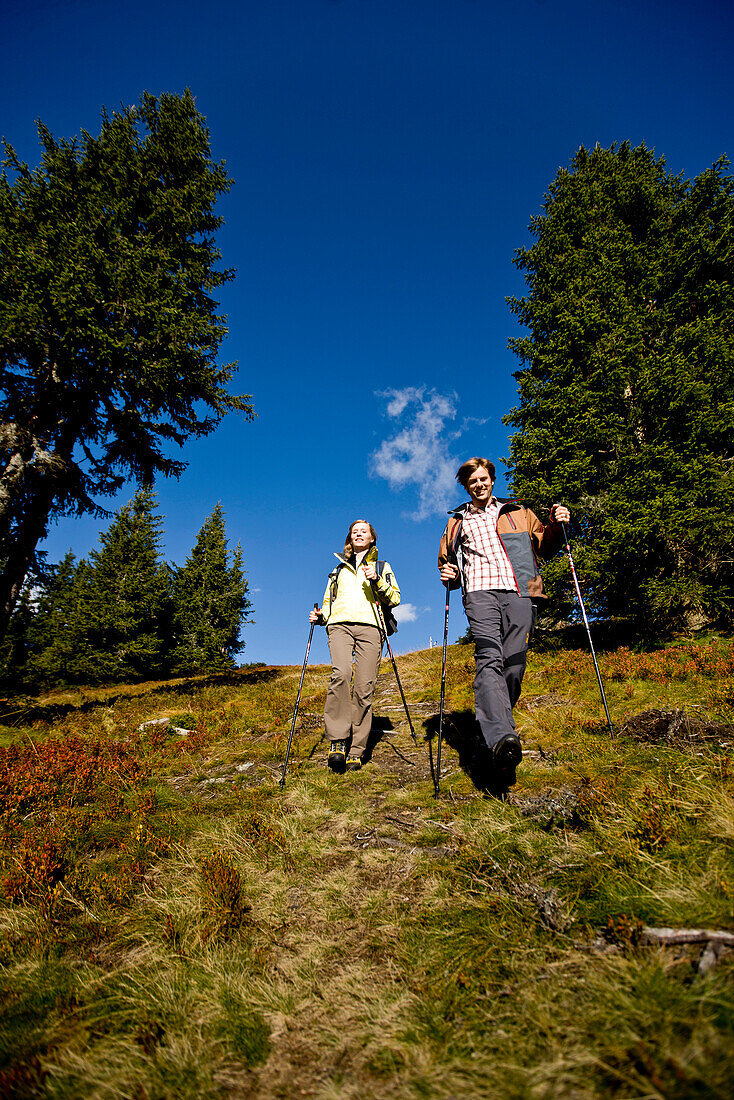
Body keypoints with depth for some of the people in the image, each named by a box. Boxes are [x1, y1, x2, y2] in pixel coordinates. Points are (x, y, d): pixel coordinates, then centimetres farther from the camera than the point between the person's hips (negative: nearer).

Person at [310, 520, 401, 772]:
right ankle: (337, 741, -22)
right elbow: (328, 601, 31)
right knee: (341, 674, -26)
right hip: (340, 625, 1)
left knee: (364, 687, -13)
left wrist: (377, 581, -4)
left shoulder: (382, 567, 24)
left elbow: (395, 599, 12)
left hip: (369, 626, -1)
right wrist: (320, 615, 10)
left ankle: (356, 751, -7)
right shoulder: (339, 569, 30)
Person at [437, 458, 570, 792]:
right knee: (489, 659, -24)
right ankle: (502, 739, -41)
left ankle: (493, 727, 6)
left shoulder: (518, 513, 27)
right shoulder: (458, 522, 27)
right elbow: (445, 560, 33)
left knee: (514, 665, -10)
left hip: (520, 593, 2)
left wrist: (555, 526, 8)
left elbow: (544, 547, 27)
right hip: (481, 592, -1)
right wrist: (449, 574, 11)